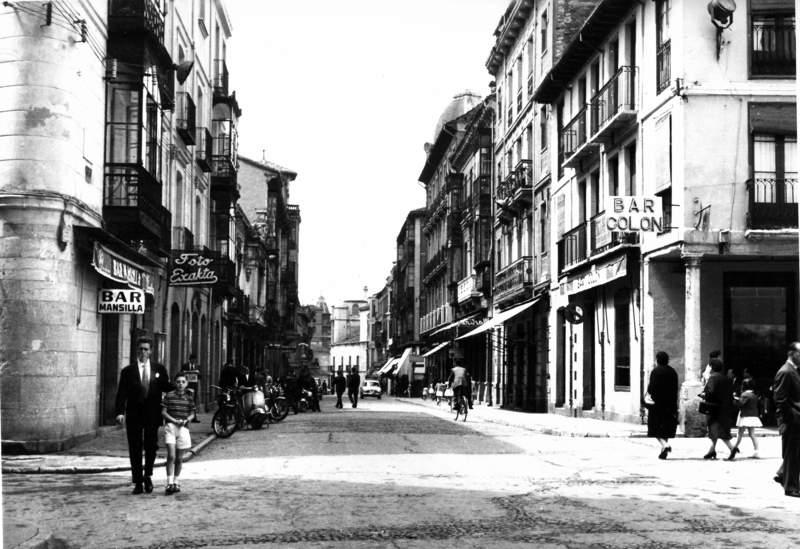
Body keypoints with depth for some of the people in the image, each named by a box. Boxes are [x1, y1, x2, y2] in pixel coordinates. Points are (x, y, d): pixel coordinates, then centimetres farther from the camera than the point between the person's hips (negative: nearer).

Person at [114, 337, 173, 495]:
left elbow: (166, 387, 13)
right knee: (135, 449, 3)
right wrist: (120, 412, -15)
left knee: (151, 446, -1)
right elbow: (122, 393, -3)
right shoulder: (128, 371, 3)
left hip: (152, 415, 1)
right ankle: (138, 482, 11)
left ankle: (148, 476, 20)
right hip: (134, 416, -1)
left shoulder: (159, 369, 9)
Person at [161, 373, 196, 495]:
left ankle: (176, 482, 23)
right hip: (170, 426, -3)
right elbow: (163, 412, -1)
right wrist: (174, 420, -14)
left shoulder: (189, 398, 8)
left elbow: (192, 413, 11)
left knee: (179, 458, 9)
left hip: (183, 428, 3)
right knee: (171, 456, -14)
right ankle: (169, 483, -13)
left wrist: (186, 420, -10)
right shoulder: (169, 396, 1)